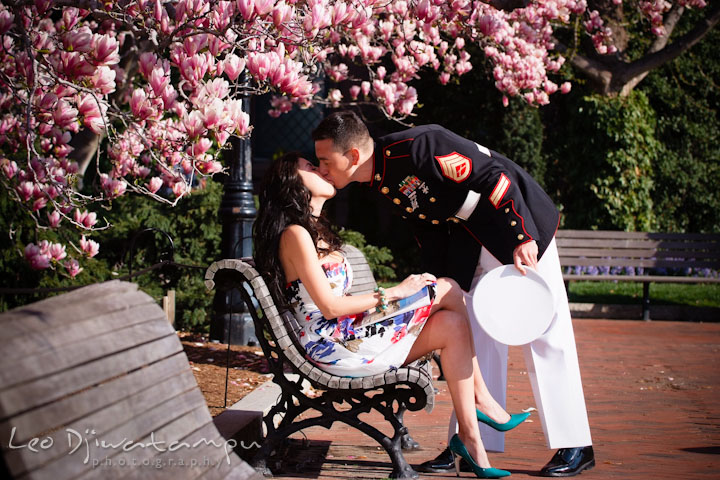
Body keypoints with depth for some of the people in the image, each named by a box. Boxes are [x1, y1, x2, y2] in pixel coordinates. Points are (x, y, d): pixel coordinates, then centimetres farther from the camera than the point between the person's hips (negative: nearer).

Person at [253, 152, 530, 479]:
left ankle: (469, 437, -9)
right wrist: (392, 293, -9)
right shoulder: (295, 234, -11)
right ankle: (482, 401, 0)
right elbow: (330, 307, -16)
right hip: (334, 342, -10)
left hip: (346, 333, 10)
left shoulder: (314, 231, 20)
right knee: (448, 291, -9)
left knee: (452, 324, -5)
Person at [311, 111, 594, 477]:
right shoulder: (379, 184, -1)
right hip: (471, 239, 8)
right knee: (475, 337, 8)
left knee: (544, 333, -3)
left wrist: (522, 238, -28)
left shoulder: (415, 147, -29)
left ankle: (575, 446, 6)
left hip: (519, 222, -8)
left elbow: (494, 174, -26)